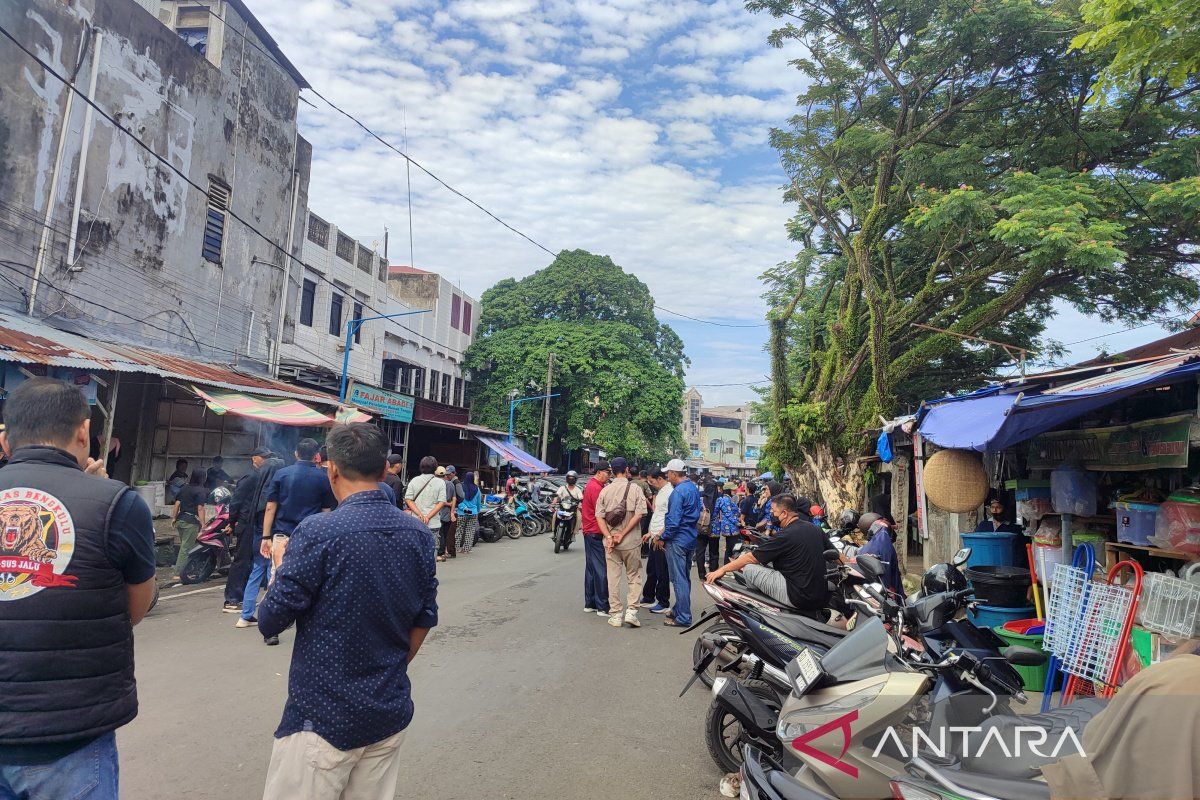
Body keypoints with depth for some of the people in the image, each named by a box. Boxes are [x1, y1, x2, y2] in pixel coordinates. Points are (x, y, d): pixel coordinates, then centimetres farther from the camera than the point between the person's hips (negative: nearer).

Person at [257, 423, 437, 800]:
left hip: (324, 718, -5)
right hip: (391, 713, 5)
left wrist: (280, 567, 6)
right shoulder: (419, 534, -2)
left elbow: (270, 622, -11)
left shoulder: (318, 531, -18)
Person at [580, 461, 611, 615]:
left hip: (589, 532, 11)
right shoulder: (596, 488, -17)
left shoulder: (590, 485, 16)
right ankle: (602, 607, -3)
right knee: (601, 570, -7)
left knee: (591, 568, 14)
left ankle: (590, 604, 21)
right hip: (596, 533, -11)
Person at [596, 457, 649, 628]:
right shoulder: (635, 488, -4)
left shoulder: (605, 490, 4)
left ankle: (615, 615, 12)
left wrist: (609, 536, -8)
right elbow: (639, 514, -13)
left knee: (613, 578, 8)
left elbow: (599, 516, -2)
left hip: (610, 542, 2)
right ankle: (631, 611, 0)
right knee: (634, 576, 10)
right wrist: (623, 534, -11)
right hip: (631, 542, -2)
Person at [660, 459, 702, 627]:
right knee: (685, 578, 17)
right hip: (691, 539, 9)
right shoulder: (694, 488, 9)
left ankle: (683, 618, 1)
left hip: (678, 540, -9)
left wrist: (663, 537, -10)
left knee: (679, 580, -3)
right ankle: (679, 610, 29)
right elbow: (699, 509, 18)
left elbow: (674, 520, -22)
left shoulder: (678, 491, -19)